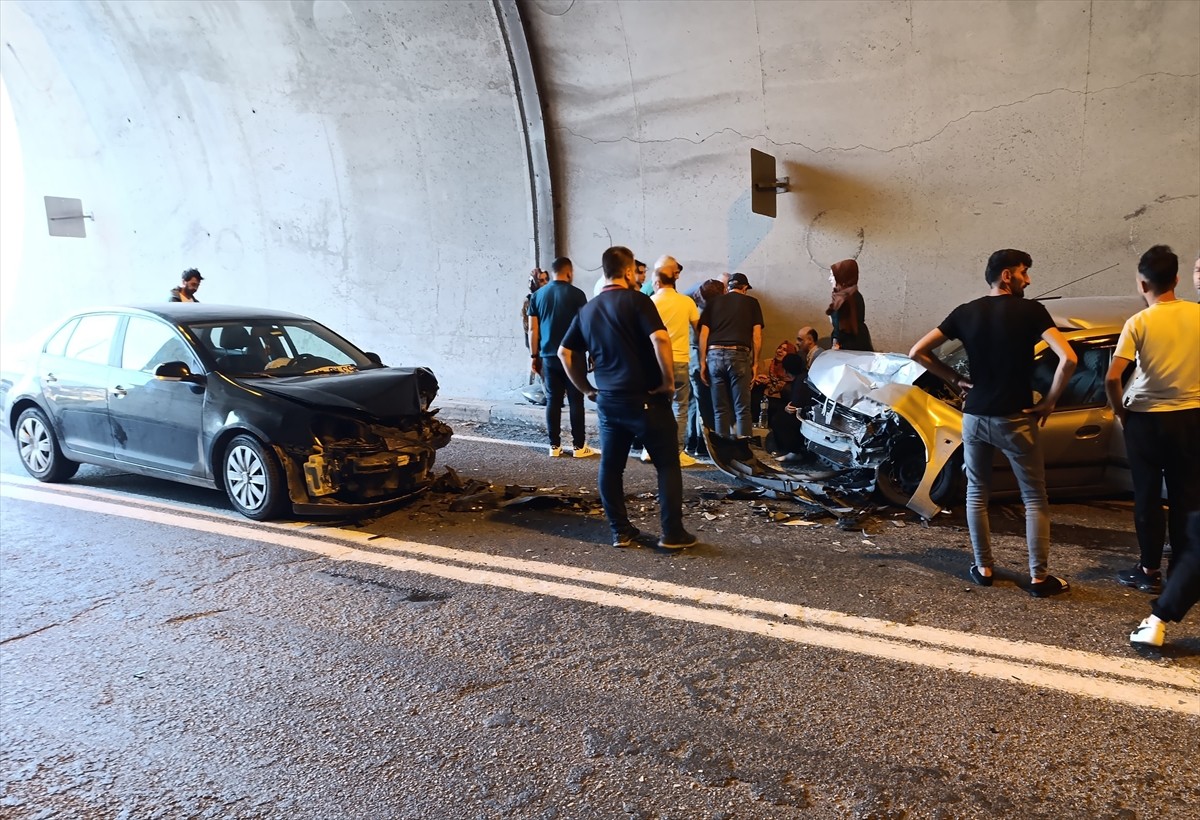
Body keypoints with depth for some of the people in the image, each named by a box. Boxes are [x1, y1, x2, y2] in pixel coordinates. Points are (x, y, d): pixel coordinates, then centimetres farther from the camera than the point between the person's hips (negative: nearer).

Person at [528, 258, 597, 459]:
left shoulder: (537, 295, 6)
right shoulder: (576, 294, -5)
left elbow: (533, 329, 5)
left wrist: (534, 356, 11)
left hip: (548, 356, 4)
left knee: (553, 401, 7)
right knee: (576, 401, 2)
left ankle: (555, 446, 9)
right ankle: (579, 446, 5)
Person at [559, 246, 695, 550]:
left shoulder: (588, 310, 11)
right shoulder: (637, 300, -9)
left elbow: (565, 353, 13)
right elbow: (660, 339, -23)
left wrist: (587, 389, 15)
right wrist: (669, 380, -13)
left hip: (608, 401, 6)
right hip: (646, 399, -5)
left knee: (610, 467, 13)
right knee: (667, 465, 4)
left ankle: (620, 531, 17)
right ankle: (673, 533, 6)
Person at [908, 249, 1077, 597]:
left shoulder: (965, 312, 3)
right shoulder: (1031, 310, -7)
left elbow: (918, 352, 1)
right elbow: (1068, 359, -19)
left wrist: (956, 380, 6)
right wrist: (1048, 401, -6)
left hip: (975, 417, 3)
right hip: (1015, 418, -3)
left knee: (977, 494, 17)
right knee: (1034, 499, 8)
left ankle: (983, 569, 21)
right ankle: (1039, 577, 10)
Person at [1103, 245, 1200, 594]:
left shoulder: (1139, 322, -13)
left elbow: (1112, 378, -21)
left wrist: (1120, 411, -4)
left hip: (1147, 418, -3)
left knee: (1148, 497, 9)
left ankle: (1150, 570, 16)